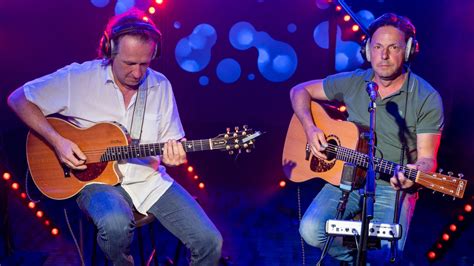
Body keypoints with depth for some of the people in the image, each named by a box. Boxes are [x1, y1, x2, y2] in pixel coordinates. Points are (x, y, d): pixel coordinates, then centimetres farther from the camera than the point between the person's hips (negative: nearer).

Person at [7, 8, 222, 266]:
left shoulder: (160, 85, 2)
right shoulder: (78, 78, -9)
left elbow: (171, 140, 9)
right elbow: (18, 99, -4)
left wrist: (171, 155, -16)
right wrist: (57, 141, -15)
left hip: (149, 179, 3)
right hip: (98, 178, -3)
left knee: (209, 242, -14)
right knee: (116, 223, -38)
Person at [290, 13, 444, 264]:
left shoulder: (427, 99, -9)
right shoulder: (352, 82, 1)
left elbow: (427, 158, -11)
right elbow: (300, 91, 10)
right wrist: (309, 127, -8)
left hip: (393, 187, -3)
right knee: (311, 231, -21)